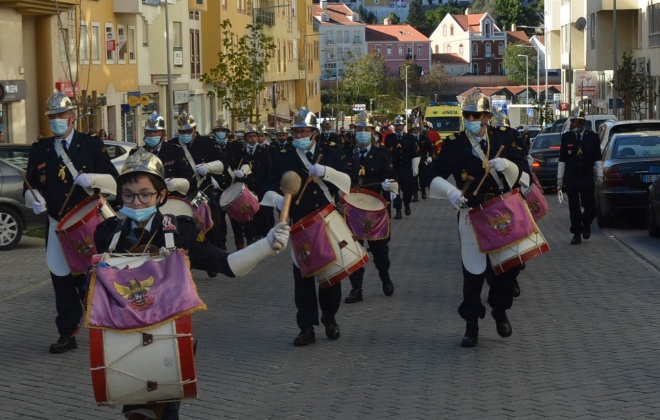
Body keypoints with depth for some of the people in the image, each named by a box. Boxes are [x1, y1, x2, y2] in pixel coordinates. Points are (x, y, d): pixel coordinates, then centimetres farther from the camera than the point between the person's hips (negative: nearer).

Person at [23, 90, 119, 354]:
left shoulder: (92, 145, 1)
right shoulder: (39, 150, 8)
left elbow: (114, 182, -2)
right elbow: (30, 186, 11)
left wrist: (93, 179, -21)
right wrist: (35, 199, -11)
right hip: (58, 227, 3)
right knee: (62, 282, 4)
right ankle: (67, 334, 12)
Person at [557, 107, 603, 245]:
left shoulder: (592, 137, 2)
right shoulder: (566, 137, 4)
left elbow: (598, 158, 5)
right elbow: (562, 159, 6)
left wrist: (599, 174, -1)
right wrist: (560, 177, 4)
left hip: (587, 177, 0)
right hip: (571, 178, 0)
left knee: (590, 206, -1)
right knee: (574, 208, 1)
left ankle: (586, 224, 27)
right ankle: (577, 234, 7)